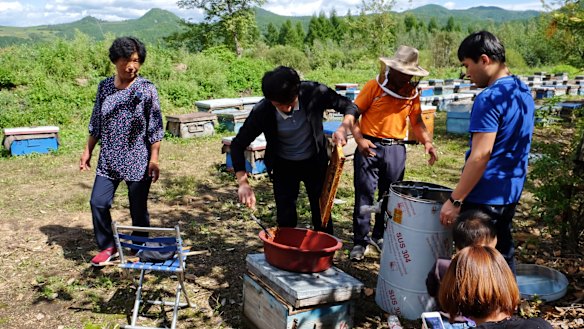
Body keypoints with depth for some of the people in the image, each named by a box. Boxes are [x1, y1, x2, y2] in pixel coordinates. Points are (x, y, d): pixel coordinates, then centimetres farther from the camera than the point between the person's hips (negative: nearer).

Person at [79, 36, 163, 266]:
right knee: (98, 202, 1)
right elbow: (96, 123, 12)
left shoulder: (146, 90, -9)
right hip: (109, 159, 4)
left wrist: (154, 159, -12)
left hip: (138, 160, -4)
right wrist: (88, 151, 11)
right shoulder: (104, 87, 4)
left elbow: (155, 128, -8)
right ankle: (107, 247, 21)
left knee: (138, 208, 5)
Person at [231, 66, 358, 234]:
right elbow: (238, 145, -16)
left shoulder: (314, 92, -26)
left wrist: (344, 128, -34)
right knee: (285, 220, 3)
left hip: (315, 163, 1)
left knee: (322, 215, 11)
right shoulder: (262, 112, -26)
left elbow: (350, 106, -12)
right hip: (284, 167, -1)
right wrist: (243, 183, -28)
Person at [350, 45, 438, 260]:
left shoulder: (412, 92, 6)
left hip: (396, 149, 4)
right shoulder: (374, 86, -6)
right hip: (370, 147, -4)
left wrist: (427, 142, -6)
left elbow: (417, 122, 11)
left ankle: (380, 236, 28)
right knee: (364, 194, -1)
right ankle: (360, 241, 8)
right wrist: (359, 139, -19)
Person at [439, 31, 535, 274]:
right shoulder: (523, 91, 9)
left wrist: (455, 200, -21)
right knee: (503, 253, 19)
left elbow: (481, 155, -25)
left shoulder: (489, 99, -20)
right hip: (510, 193, 9)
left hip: (484, 198, -9)